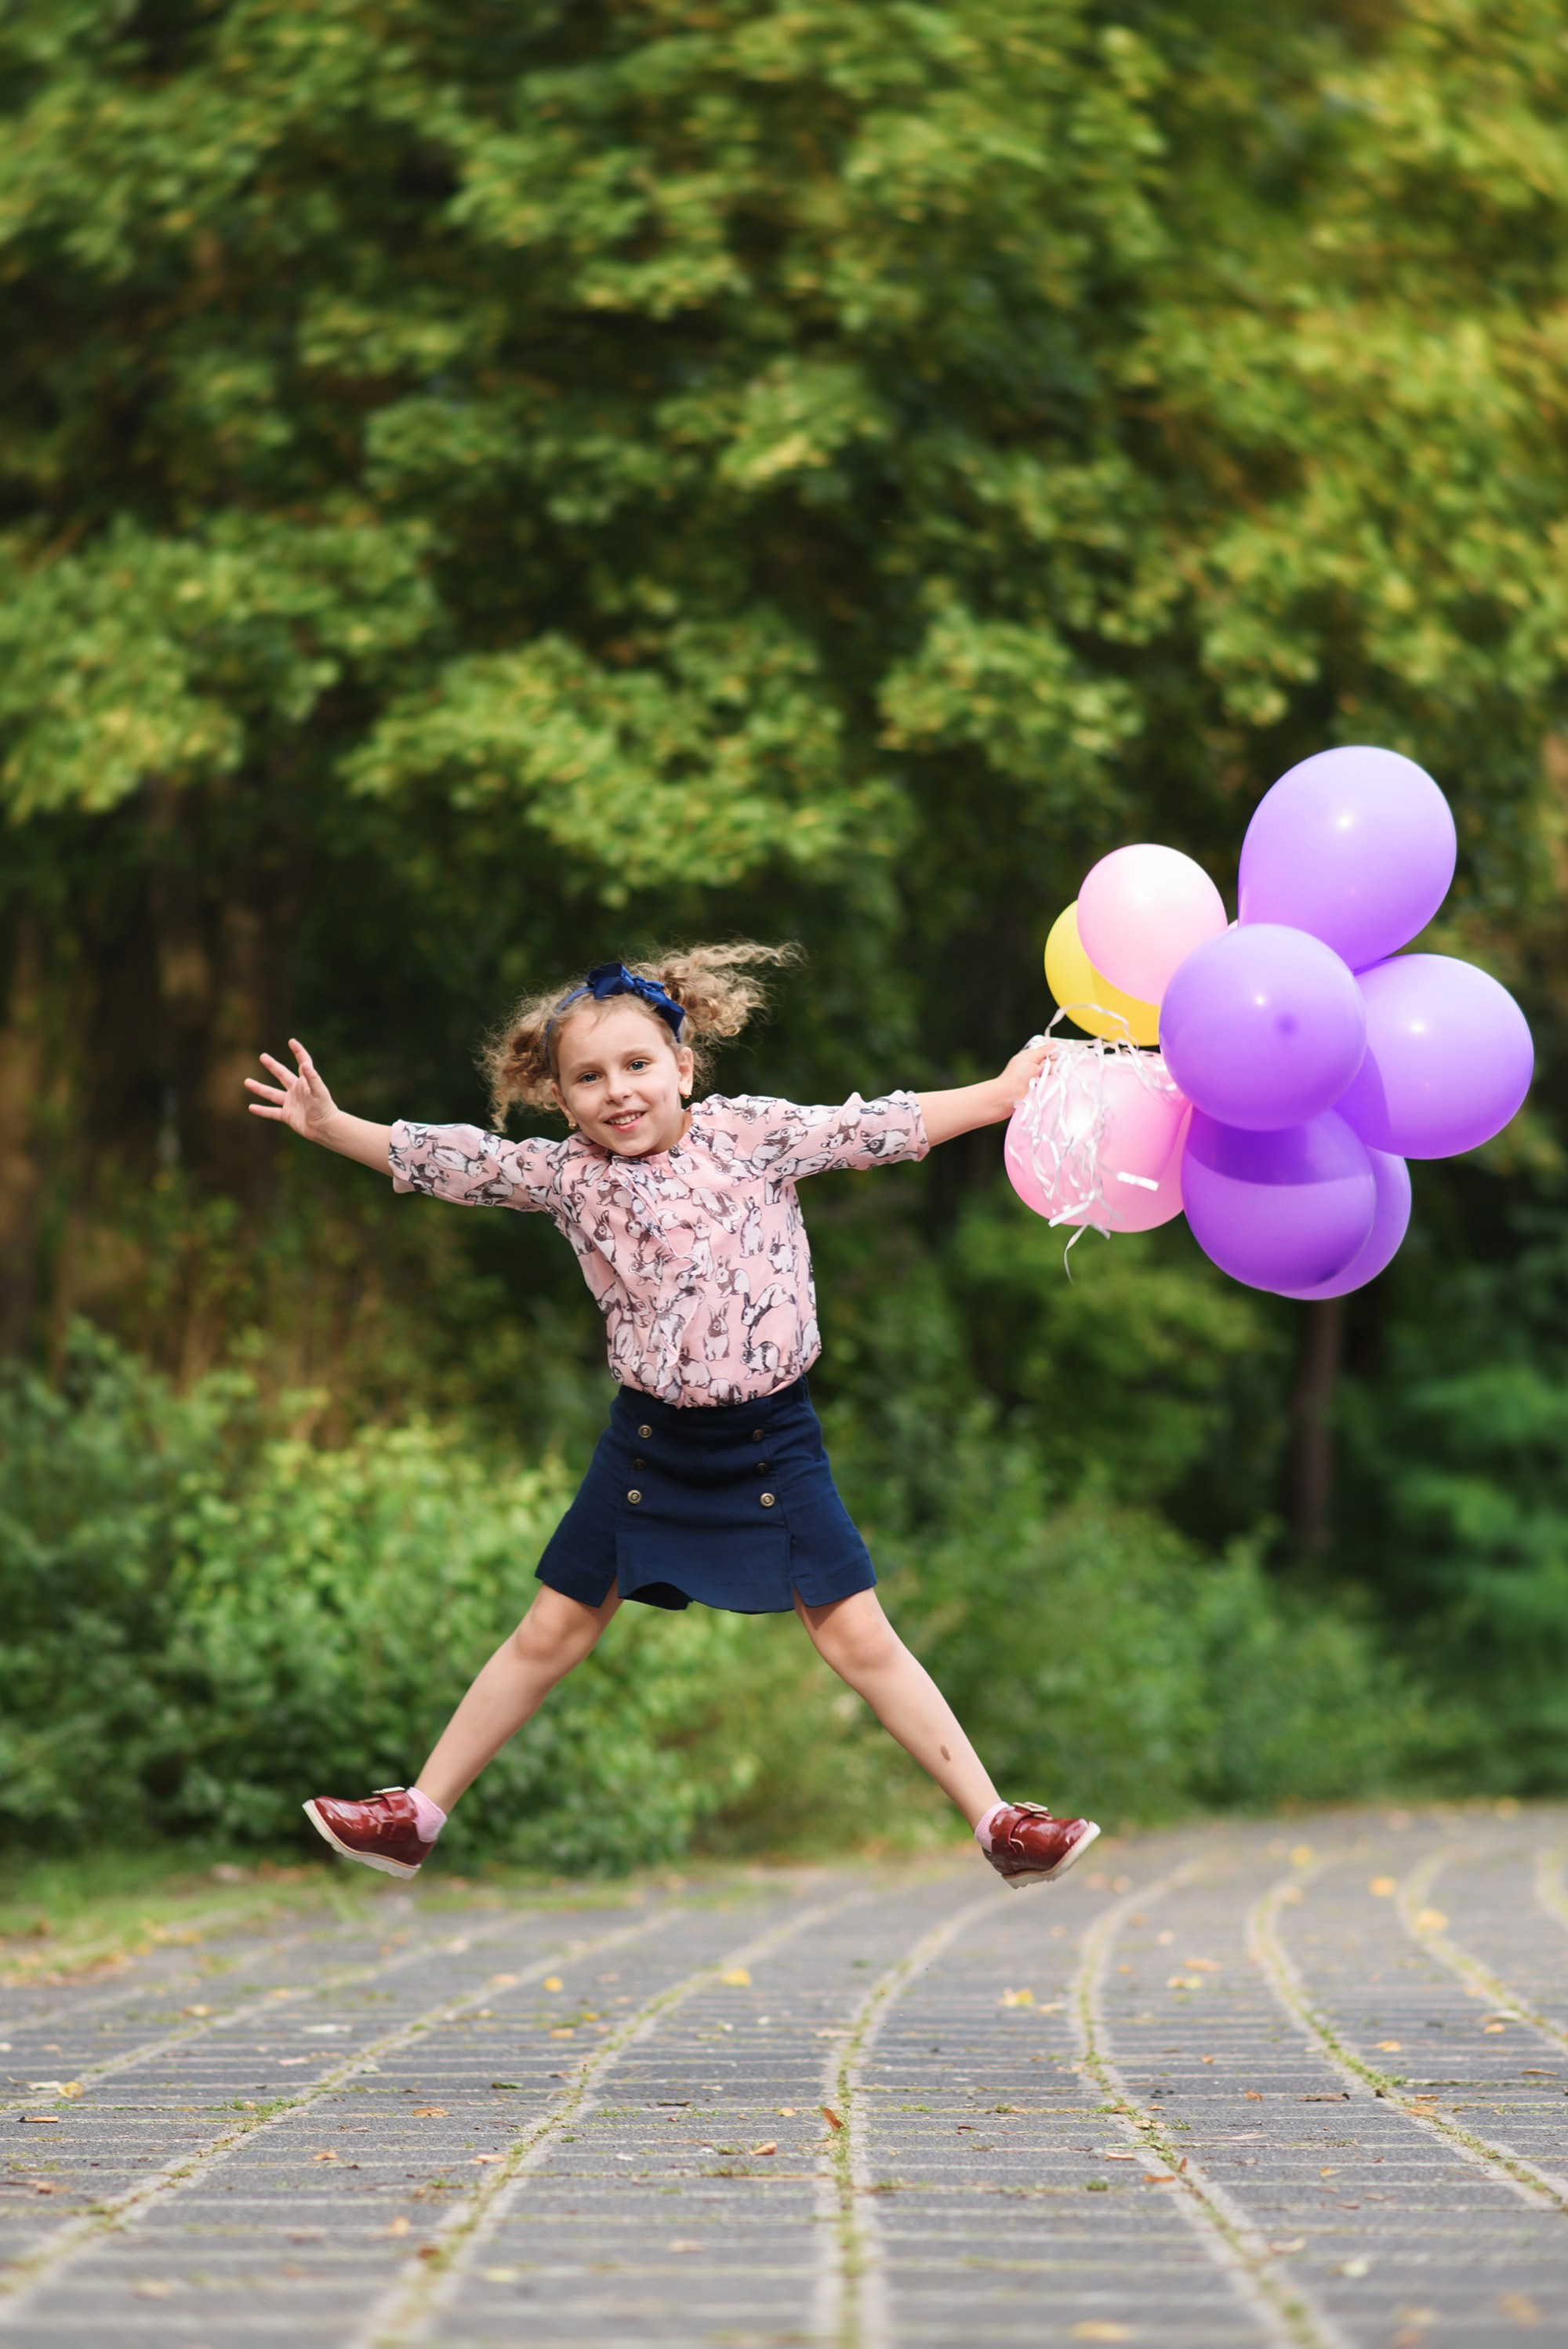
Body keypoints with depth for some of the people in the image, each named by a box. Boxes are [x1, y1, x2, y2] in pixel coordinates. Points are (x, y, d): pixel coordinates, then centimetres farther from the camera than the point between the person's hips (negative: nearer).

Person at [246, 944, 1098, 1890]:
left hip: (771, 1437, -2)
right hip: (650, 1440, 2)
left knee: (859, 1636, -4)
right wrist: (331, 1127, -5)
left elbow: (882, 1128, -5)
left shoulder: (752, 1133, -6)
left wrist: (1009, 1091, -6)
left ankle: (996, 1821, 2)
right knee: (551, 1634, 10)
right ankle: (419, 1816, 20)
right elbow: (443, 1161, 3)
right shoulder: (565, 1175, -1)